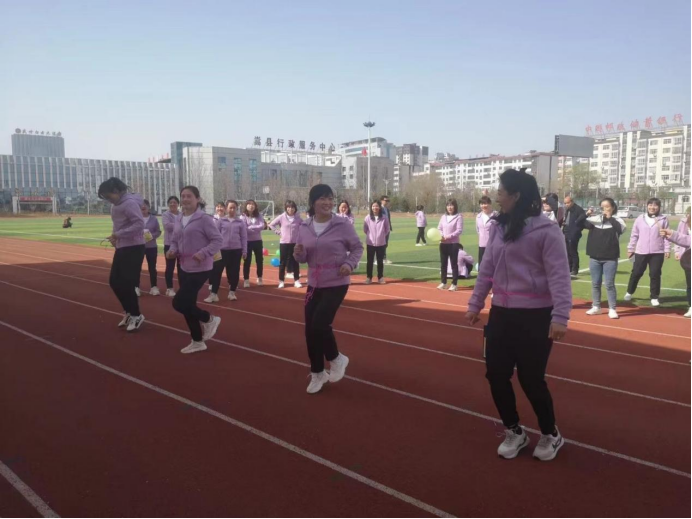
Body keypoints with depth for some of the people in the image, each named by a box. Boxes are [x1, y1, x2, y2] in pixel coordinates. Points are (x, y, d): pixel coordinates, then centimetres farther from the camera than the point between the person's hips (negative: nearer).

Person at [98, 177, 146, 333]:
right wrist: (115, 237, -1)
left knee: (126, 284, -5)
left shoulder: (130, 203, -17)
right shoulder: (116, 205, 11)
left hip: (134, 248, -9)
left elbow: (139, 224, -26)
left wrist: (118, 234, -24)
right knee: (115, 281, 11)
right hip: (122, 248, 9)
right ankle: (129, 312, 26)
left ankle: (136, 316, 12)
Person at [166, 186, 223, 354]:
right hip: (184, 268, 8)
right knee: (187, 304, 11)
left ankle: (209, 320, 13)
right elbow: (175, 241, 17)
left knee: (179, 303, -12)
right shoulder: (179, 220, 9)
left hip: (200, 269, -8)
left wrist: (204, 253, -27)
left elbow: (218, 240, -14)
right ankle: (198, 342, 26)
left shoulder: (204, 218, -13)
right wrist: (172, 251, -4)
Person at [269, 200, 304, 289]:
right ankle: (281, 281, 13)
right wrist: (278, 232, -3)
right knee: (283, 262, 5)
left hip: (295, 243, 1)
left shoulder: (298, 218, -1)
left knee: (295, 262, 6)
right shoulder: (282, 217, -3)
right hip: (284, 243, -1)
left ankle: (297, 281, 14)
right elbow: (271, 225, 3)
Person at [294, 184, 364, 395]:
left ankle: (336, 359, 15)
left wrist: (350, 264, -17)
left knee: (320, 324, -15)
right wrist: (298, 253, -14)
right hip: (314, 284, 5)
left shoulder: (343, 224, -10)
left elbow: (357, 247, 1)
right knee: (310, 329, 7)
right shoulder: (304, 227, 1)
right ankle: (317, 373, 26)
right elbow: (303, 258, 9)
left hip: (336, 284, -5)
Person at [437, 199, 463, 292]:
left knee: (454, 264, 0)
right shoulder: (443, 217, 11)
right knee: (443, 263, 10)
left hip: (453, 243, -6)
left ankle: (454, 284, 5)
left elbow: (459, 230, -13)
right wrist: (441, 236, -10)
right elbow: (439, 228, 11)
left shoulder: (458, 217, -6)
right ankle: (443, 283, 20)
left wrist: (448, 237, -21)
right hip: (443, 243, 6)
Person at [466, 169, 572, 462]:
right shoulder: (498, 227, 7)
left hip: (535, 317, -6)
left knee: (531, 379, 2)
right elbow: (487, 269, 13)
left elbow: (559, 275, -16)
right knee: (496, 375, 8)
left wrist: (560, 316, -23)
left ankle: (551, 436, 29)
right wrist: (475, 304, 14)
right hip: (501, 313, 7)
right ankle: (514, 432, 31)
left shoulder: (545, 230, -13)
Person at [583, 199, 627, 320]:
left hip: (610, 259, -3)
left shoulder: (616, 220, -1)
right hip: (595, 258, 3)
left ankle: (612, 309, 8)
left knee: (609, 284, -1)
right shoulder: (595, 219, 6)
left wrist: (610, 218, -16)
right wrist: (586, 215, -14)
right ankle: (596, 307, 23)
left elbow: (623, 228, -21)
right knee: (595, 283, 11)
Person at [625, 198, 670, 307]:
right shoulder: (640, 219, 4)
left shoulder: (663, 220, 1)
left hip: (657, 252, -1)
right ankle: (630, 292, 28)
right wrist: (631, 248, 9)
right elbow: (634, 235, 8)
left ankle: (655, 297, 13)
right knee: (636, 273, 9)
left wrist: (667, 249, -4)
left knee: (655, 275, 2)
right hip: (641, 252, 1)